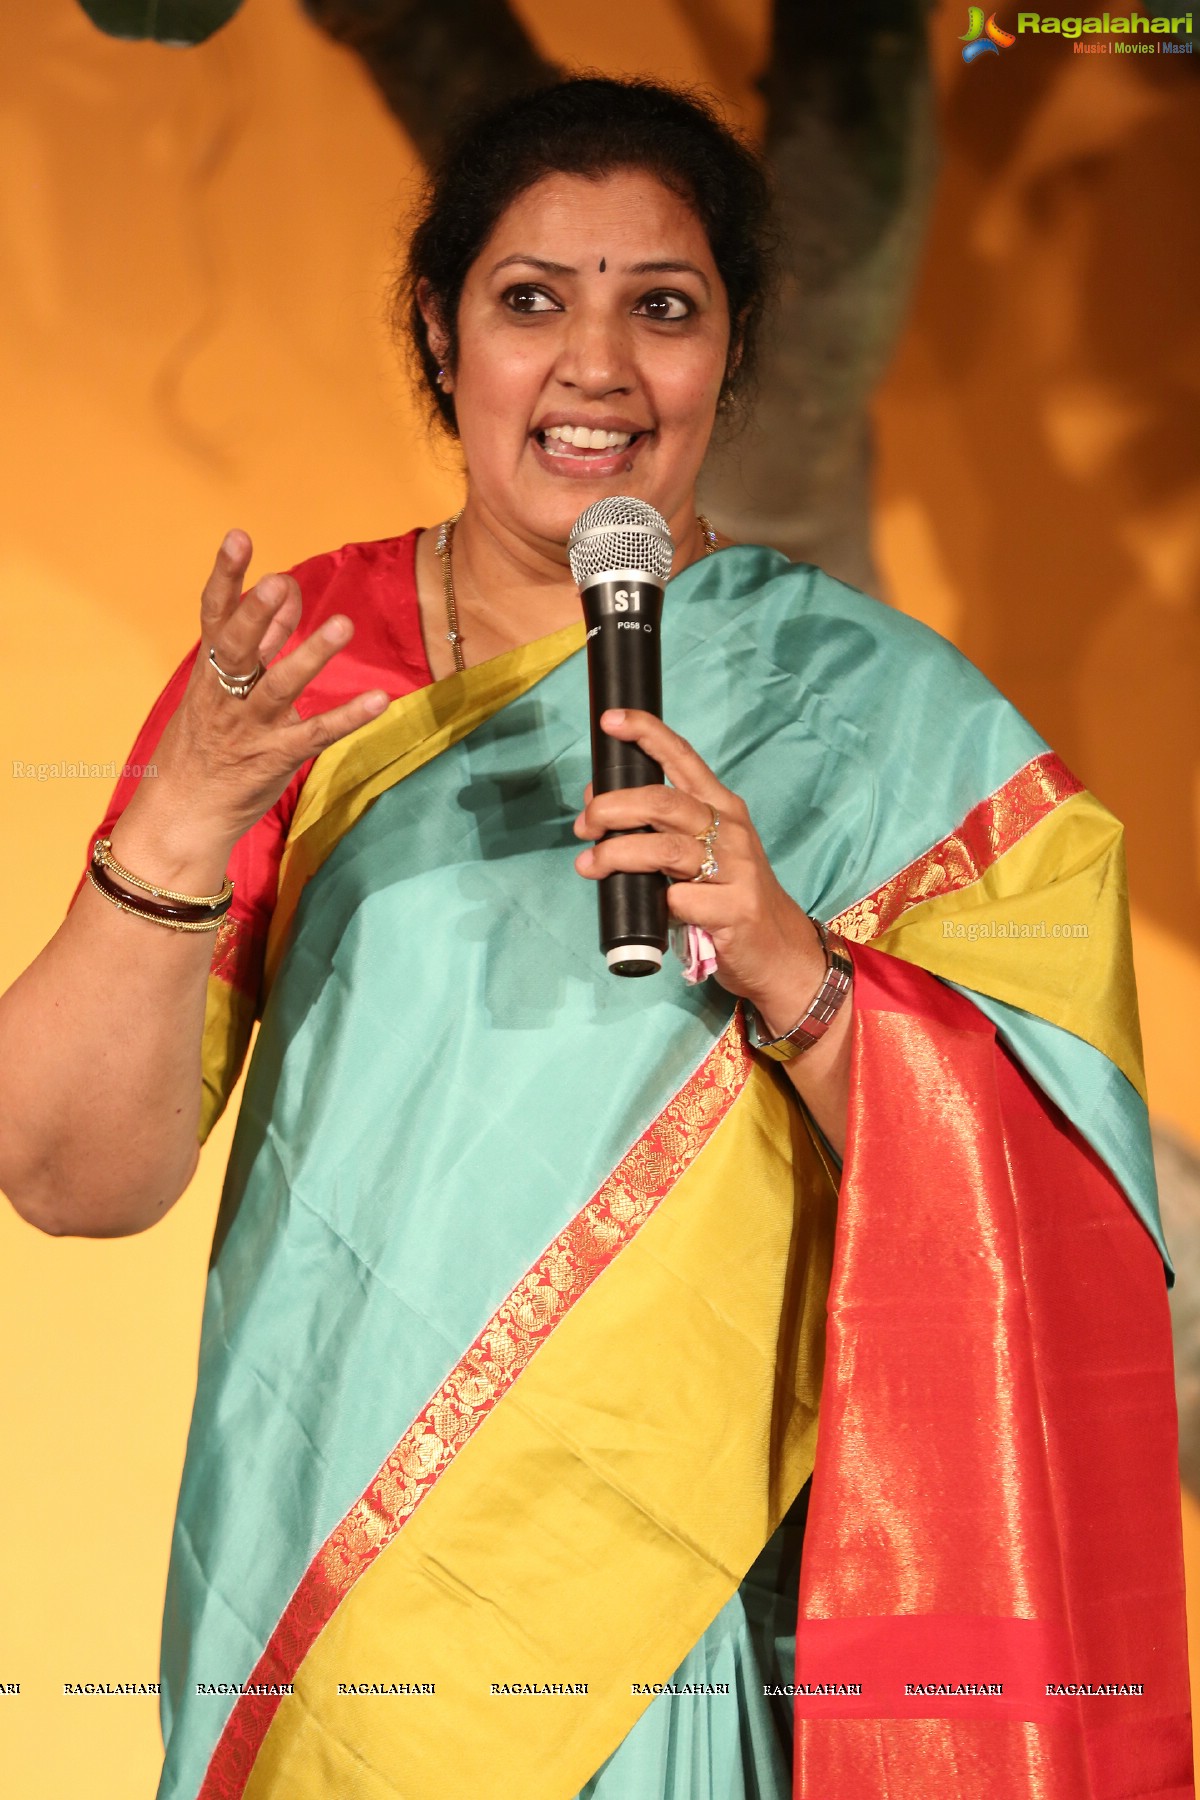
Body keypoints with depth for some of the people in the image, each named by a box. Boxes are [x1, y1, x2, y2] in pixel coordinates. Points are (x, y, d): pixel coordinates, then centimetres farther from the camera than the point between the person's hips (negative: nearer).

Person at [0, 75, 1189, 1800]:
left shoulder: (889, 717, -5)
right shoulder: (291, 667, -1)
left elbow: (1043, 1214, -11)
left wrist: (794, 970, -27)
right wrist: (180, 831, -23)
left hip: (698, 1639, -1)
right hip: (321, 1612, 2)